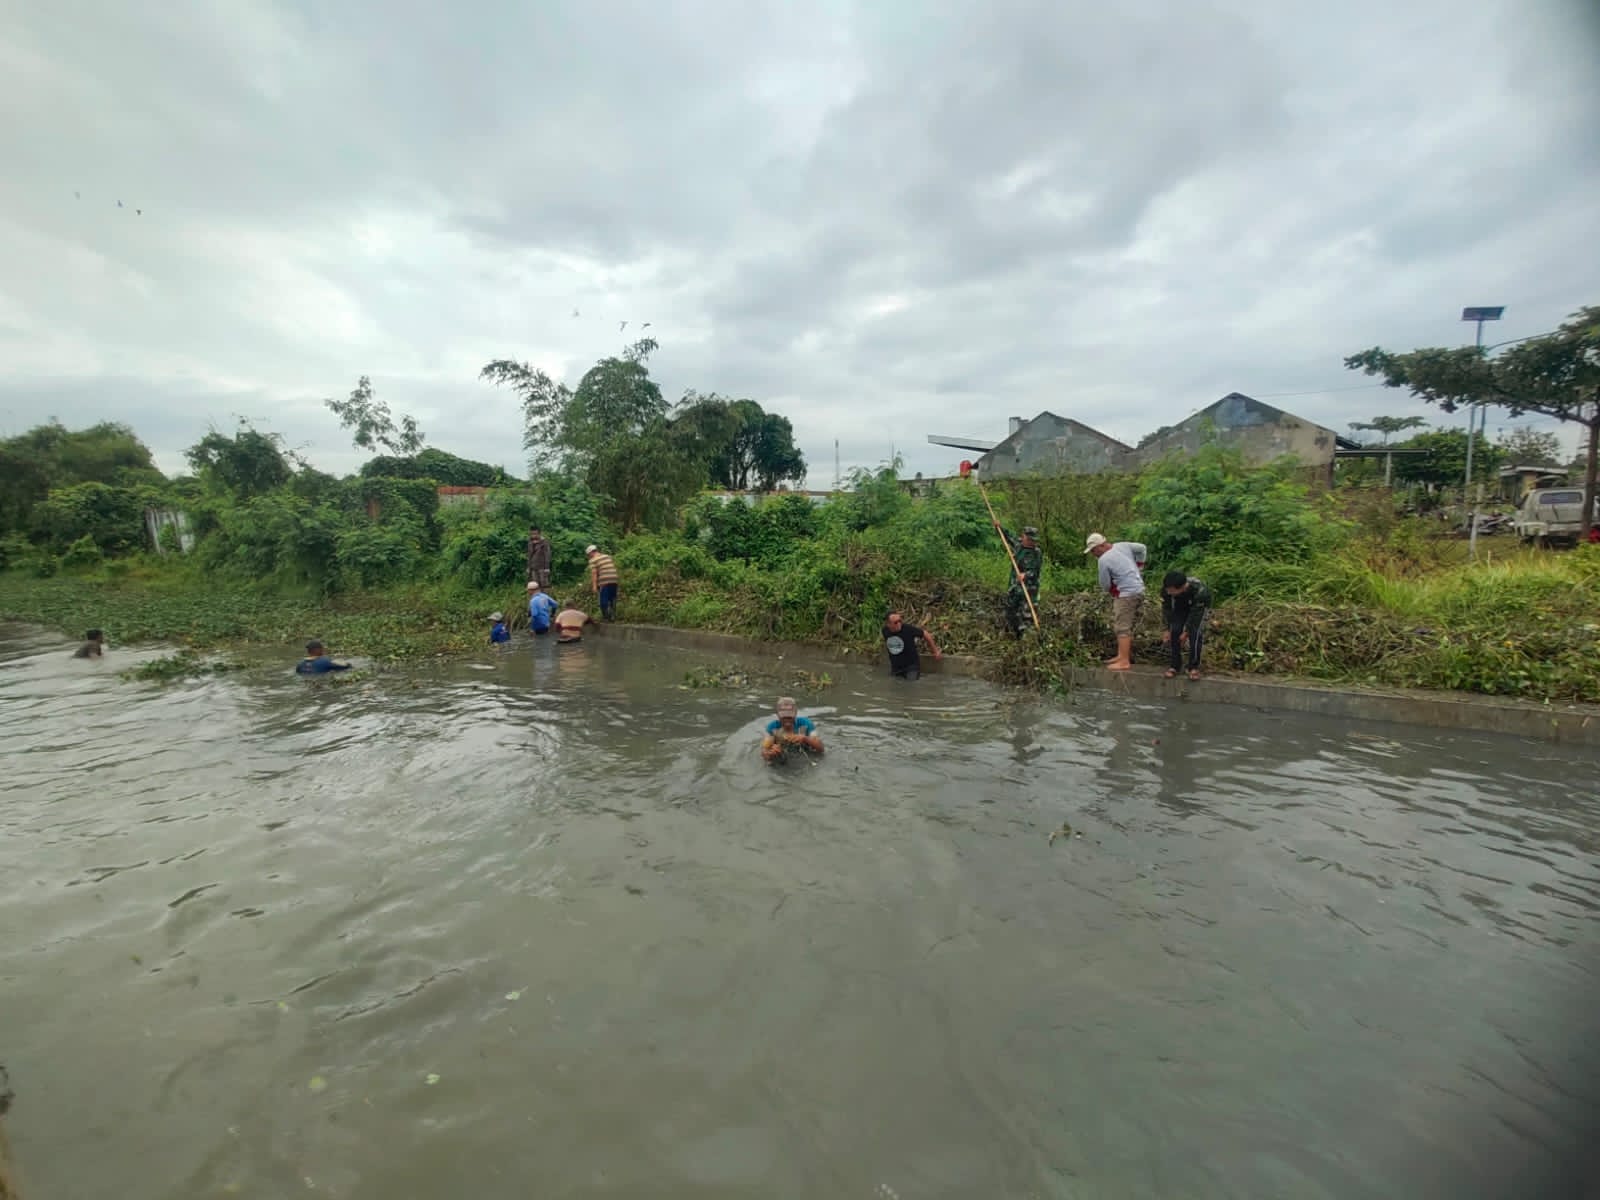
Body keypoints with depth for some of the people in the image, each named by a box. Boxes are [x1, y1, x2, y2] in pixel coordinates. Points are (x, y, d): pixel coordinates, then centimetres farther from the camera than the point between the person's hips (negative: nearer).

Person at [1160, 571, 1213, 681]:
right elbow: (1166, 609, -18)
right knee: (1175, 631, -12)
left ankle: (1194, 666, -4)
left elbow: (1195, 613, -28)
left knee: (1195, 633, -17)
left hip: (1200, 605, -3)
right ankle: (1175, 664, 2)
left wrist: (1186, 632, -19)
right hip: (1180, 605, 3)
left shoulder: (1199, 590, -42)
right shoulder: (1166, 588, -33)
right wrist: (1168, 629, -12)